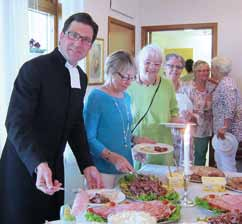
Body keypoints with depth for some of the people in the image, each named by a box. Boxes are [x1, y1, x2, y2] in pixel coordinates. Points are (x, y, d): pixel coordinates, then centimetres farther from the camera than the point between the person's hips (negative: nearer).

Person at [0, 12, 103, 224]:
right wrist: (38, 165, -35)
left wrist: (87, 165, 4)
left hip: (54, 167, 7)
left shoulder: (81, 77, 8)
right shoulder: (34, 68, -16)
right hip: (25, 167, -7)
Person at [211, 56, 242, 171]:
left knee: (227, 164, -6)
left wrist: (224, 127, -28)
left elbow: (230, 107, -25)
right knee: (219, 159, 19)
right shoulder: (223, 82, 15)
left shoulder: (226, 83, -16)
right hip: (224, 128, 11)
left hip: (228, 130, -11)